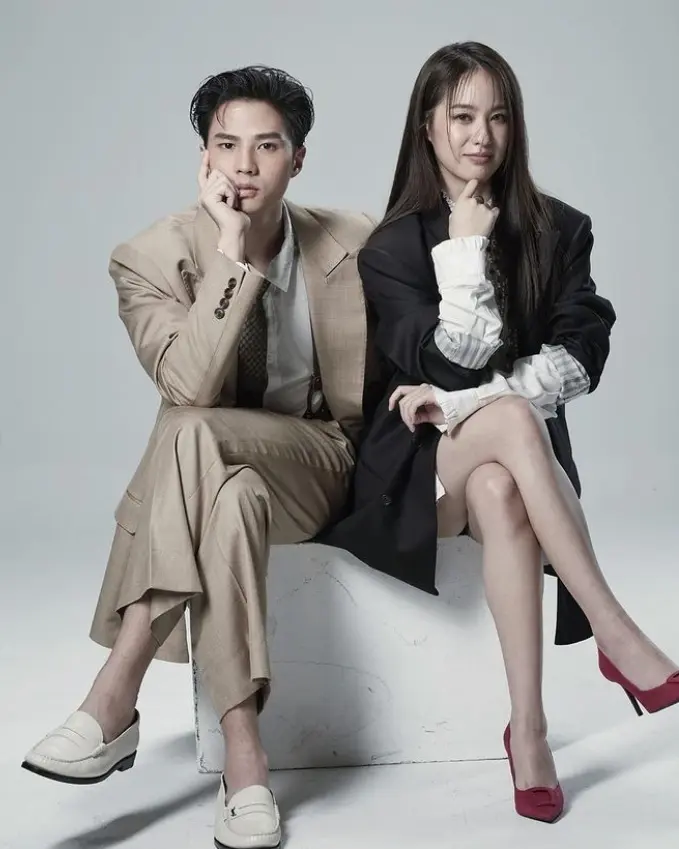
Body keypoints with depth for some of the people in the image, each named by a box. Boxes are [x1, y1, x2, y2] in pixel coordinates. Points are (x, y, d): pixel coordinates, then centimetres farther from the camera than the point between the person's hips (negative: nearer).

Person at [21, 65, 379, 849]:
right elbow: (190, 387, -25)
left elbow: (370, 390, 8)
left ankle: (115, 701, -30)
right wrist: (234, 255, -28)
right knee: (232, 497, -39)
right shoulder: (151, 257, -9)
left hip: (320, 462, 0)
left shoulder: (355, 243, -3)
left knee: (193, 436, -34)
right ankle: (242, 753, -30)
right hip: (211, 474, 1)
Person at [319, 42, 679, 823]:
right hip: (422, 465, -1)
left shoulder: (560, 230, 4)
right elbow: (452, 361, -10)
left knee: (500, 496, -36)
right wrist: (466, 247, -14)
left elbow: (581, 359, -8)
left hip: (513, 460, 1)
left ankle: (527, 728, -33)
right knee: (512, 417, -34)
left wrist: (465, 403, -17)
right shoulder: (393, 246, 2)